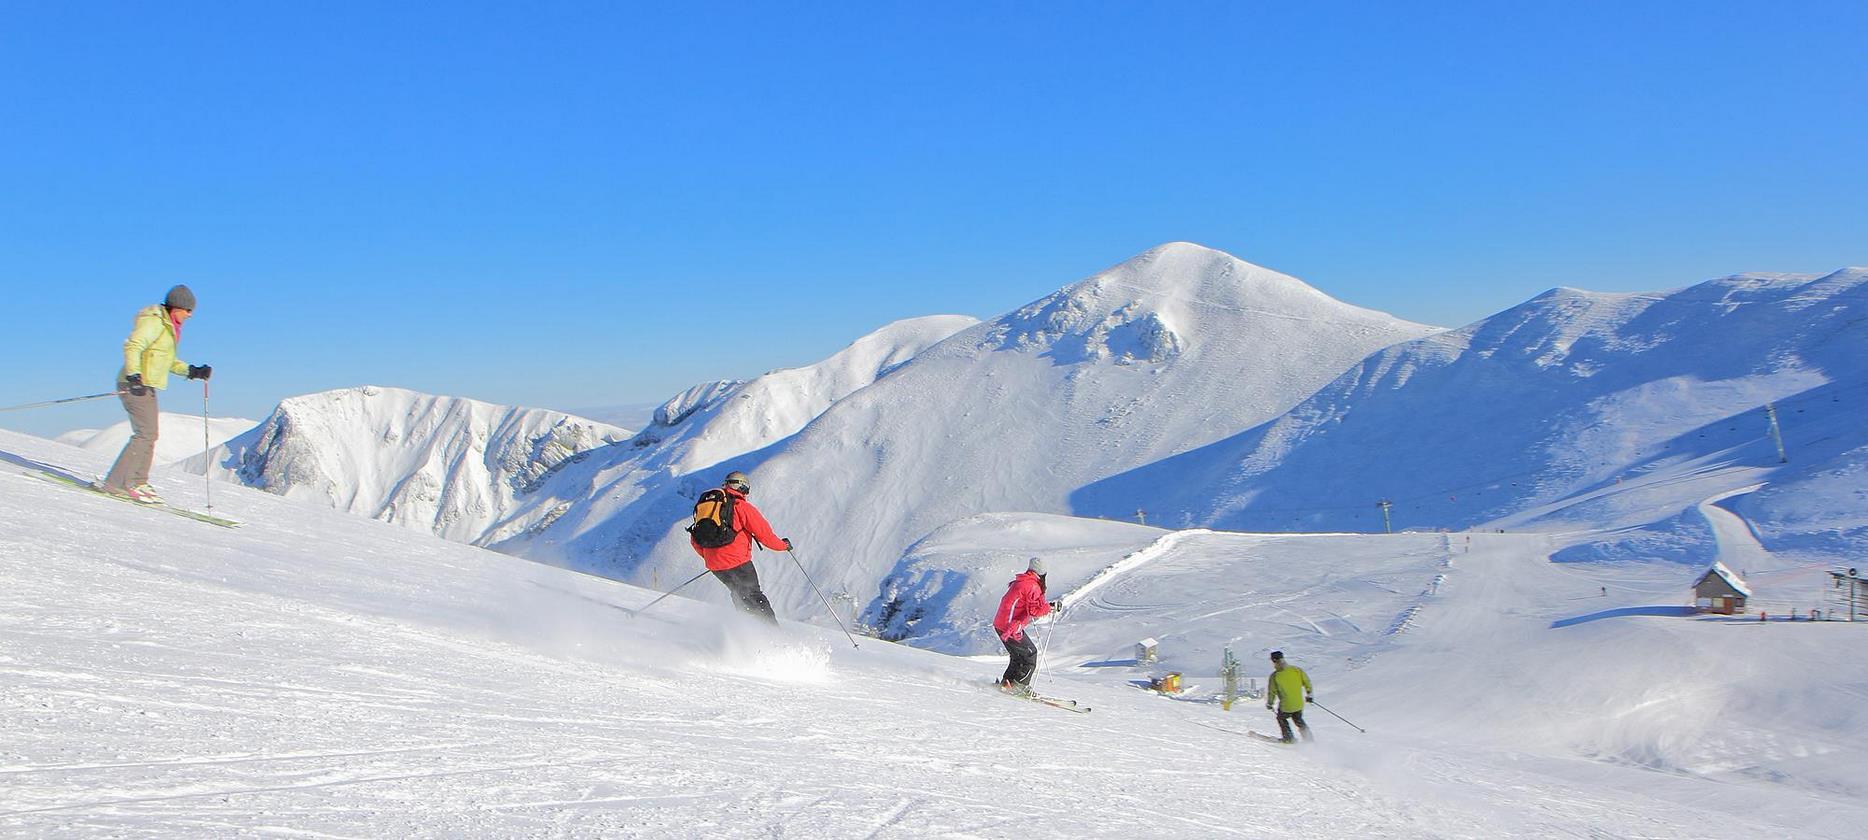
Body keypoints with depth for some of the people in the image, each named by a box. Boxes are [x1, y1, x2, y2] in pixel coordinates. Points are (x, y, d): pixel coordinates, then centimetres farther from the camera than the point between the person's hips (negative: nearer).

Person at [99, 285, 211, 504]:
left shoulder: (169, 327, 19)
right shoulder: (154, 322, -11)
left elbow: (167, 361, 24)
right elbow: (131, 347, -22)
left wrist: (193, 371, 12)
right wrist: (134, 377, -33)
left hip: (146, 387, 10)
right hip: (135, 385, -10)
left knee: (149, 436, 11)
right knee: (146, 433, -15)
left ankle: (137, 482, 16)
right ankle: (116, 483, -16)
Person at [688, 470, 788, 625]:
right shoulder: (742, 507, -6)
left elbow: (695, 540, 17)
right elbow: (764, 533, -7)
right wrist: (783, 545, 9)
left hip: (714, 566, 6)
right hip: (738, 562, -6)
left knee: (739, 594, 23)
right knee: (754, 596, 3)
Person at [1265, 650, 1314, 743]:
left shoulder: (1274, 676, -14)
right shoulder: (1296, 670, -6)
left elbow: (1272, 692, -6)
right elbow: (1306, 681, 2)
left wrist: (1269, 703, 12)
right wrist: (1309, 694, 18)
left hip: (1286, 707, -3)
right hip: (1299, 704, 4)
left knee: (1281, 718, 27)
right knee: (1298, 720, 29)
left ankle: (1289, 738, 25)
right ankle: (1309, 738, 23)